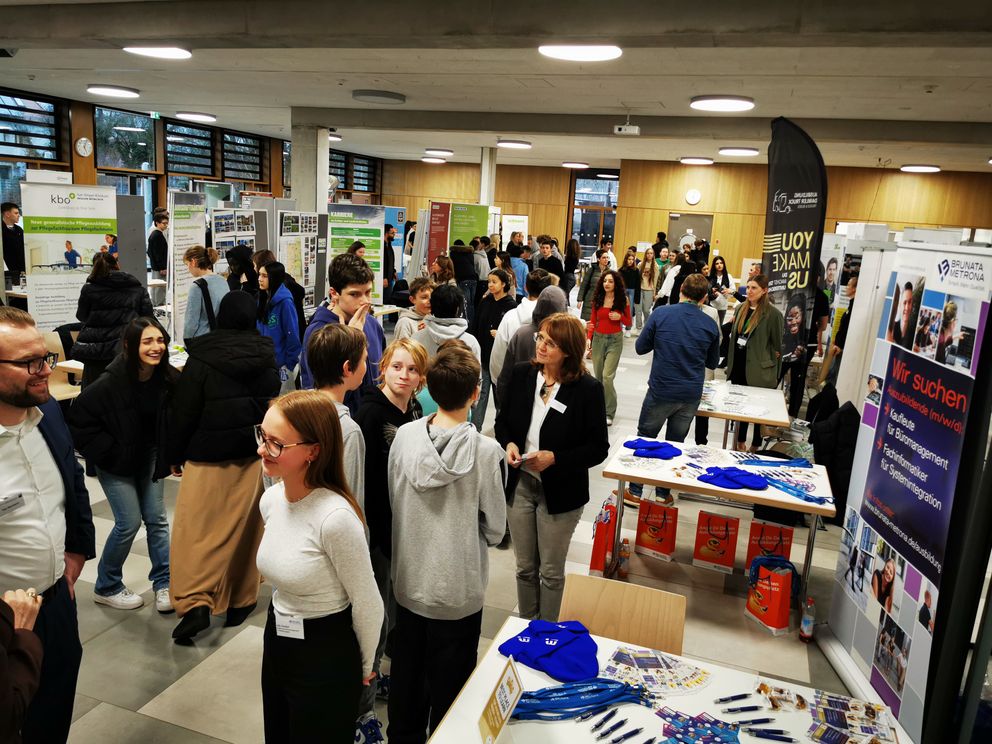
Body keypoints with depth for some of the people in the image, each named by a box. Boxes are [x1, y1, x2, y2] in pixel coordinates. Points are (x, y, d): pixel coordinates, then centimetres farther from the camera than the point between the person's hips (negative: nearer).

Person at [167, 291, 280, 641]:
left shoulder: (201, 359, -11)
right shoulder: (266, 357, 1)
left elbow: (183, 411, -7)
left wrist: (175, 454, 5)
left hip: (208, 456, -4)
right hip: (254, 454, 4)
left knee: (196, 528, 2)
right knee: (246, 527, 13)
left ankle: (194, 603, -9)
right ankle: (241, 600, 22)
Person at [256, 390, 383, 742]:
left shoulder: (335, 517, -30)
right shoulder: (270, 499, -4)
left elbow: (369, 607, -19)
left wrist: (363, 668, -4)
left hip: (326, 658, -7)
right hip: (275, 642, 8)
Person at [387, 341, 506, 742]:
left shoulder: (404, 437, -12)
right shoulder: (485, 451, -22)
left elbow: (395, 503, 1)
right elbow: (495, 528, -10)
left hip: (409, 581, 4)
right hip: (458, 589, -4)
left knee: (407, 670, 24)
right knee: (448, 681, 16)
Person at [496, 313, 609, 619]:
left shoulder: (588, 389, -16)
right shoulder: (522, 374, -4)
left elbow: (598, 448, -12)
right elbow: (502, 421, 8)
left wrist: (555, 458, -23)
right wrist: (508, 444, -13)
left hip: (560, 491, -3)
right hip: (519, 485, 4)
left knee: (551, 571, 14)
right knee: (525, 567, 19)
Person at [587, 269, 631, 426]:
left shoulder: (623, 300, -4)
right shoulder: (597, 299, 3)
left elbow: (628, 322, 5)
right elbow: (593, 321, 7)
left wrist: (619, 317, -15)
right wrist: (589, 338, -6)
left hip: (615, 340, -3)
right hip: (598, 338, 4)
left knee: (607, 376, -12)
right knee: (598, 376, 10)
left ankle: (609, 413, -3)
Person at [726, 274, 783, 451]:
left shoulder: (773, 314, -11)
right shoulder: (740, 309, 6)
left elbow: (777, 345, -5)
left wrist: (774, 374, -2)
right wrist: (730, 365, 13)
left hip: (758, 370, -6)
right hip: (738, 366, 6)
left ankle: (756, 445, 16)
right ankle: (740, 442, 29)